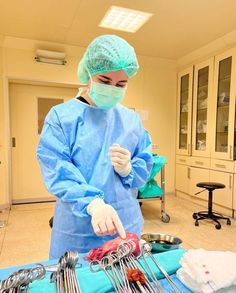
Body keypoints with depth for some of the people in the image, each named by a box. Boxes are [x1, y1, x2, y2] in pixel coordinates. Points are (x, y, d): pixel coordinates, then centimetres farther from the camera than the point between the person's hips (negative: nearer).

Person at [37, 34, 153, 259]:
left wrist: (128, 168, -16)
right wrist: (92, 203, -31)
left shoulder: (131, 119, 4)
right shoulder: (61, 115, -7)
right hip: (77, 230, -3)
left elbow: (145, 167, 7)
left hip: (126, 225, 4)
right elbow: (56, 172, -16)